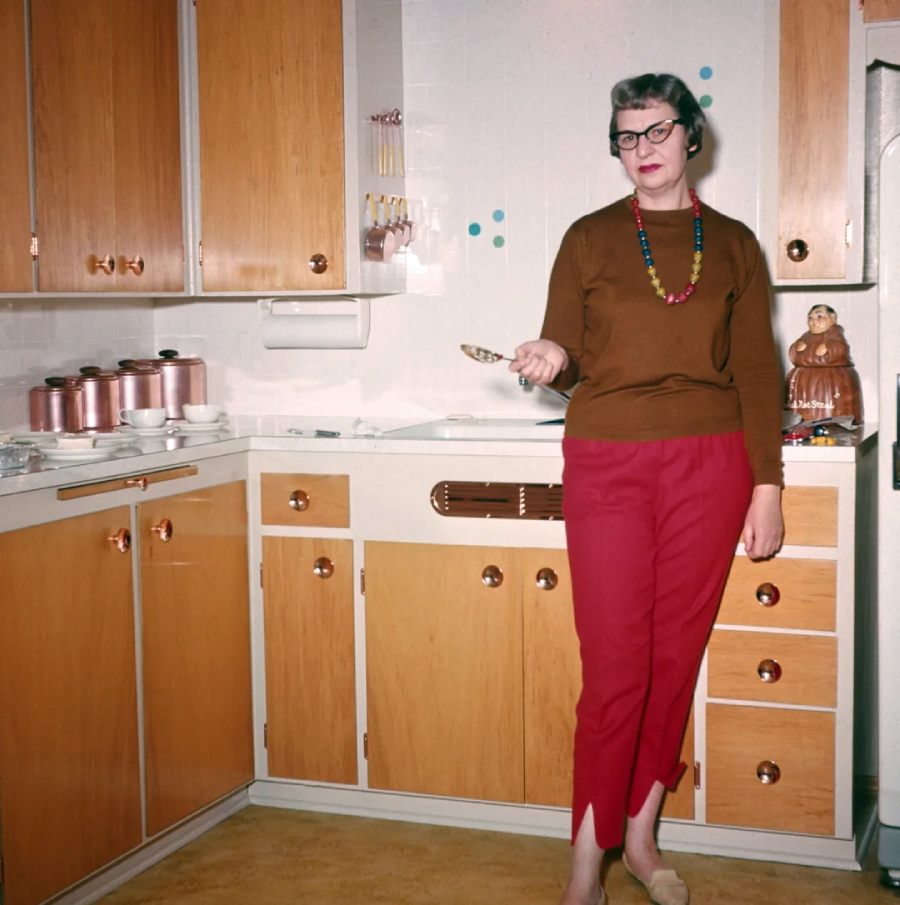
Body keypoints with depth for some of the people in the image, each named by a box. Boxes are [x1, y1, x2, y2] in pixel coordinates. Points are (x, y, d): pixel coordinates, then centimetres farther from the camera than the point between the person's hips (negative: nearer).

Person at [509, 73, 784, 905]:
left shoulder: (733, 244, 9)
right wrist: (551, 361, -16)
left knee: (678, 655, 6)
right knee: (615, 666, -4)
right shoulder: (590, 239, 7)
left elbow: (756, 373, 7)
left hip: (710, 464, 2)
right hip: (608, 463, -1)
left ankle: (642, 834, 22)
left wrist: (767, 485, 1)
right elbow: (567, 360, 8)